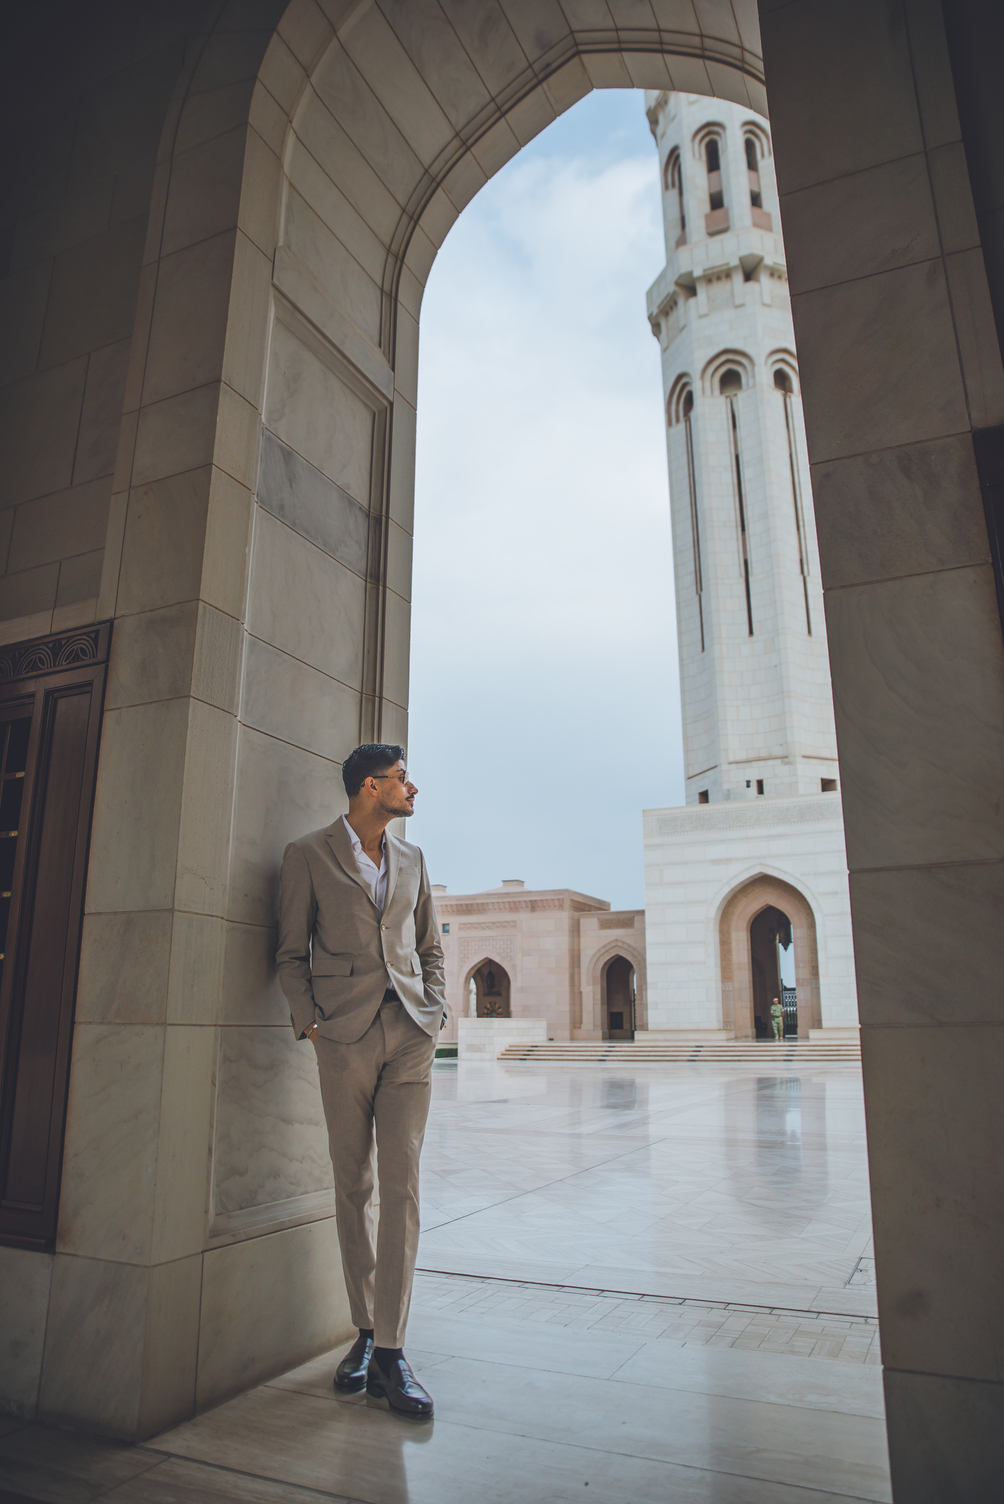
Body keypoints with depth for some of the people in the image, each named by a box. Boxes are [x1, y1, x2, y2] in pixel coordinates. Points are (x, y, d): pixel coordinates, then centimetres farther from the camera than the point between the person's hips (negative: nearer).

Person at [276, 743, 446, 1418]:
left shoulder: (412, 859, 15)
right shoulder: (308, 855, 4)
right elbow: (292, 953, 4)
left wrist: (436, 1013, 6)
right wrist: (310, 1021, -6)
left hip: (411, 1034, 2)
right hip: (346, 1035, -2)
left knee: (402, 1184, -4)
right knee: (354, 1186, 6)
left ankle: (390, 1350, 1)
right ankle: (365, 1330, 22)